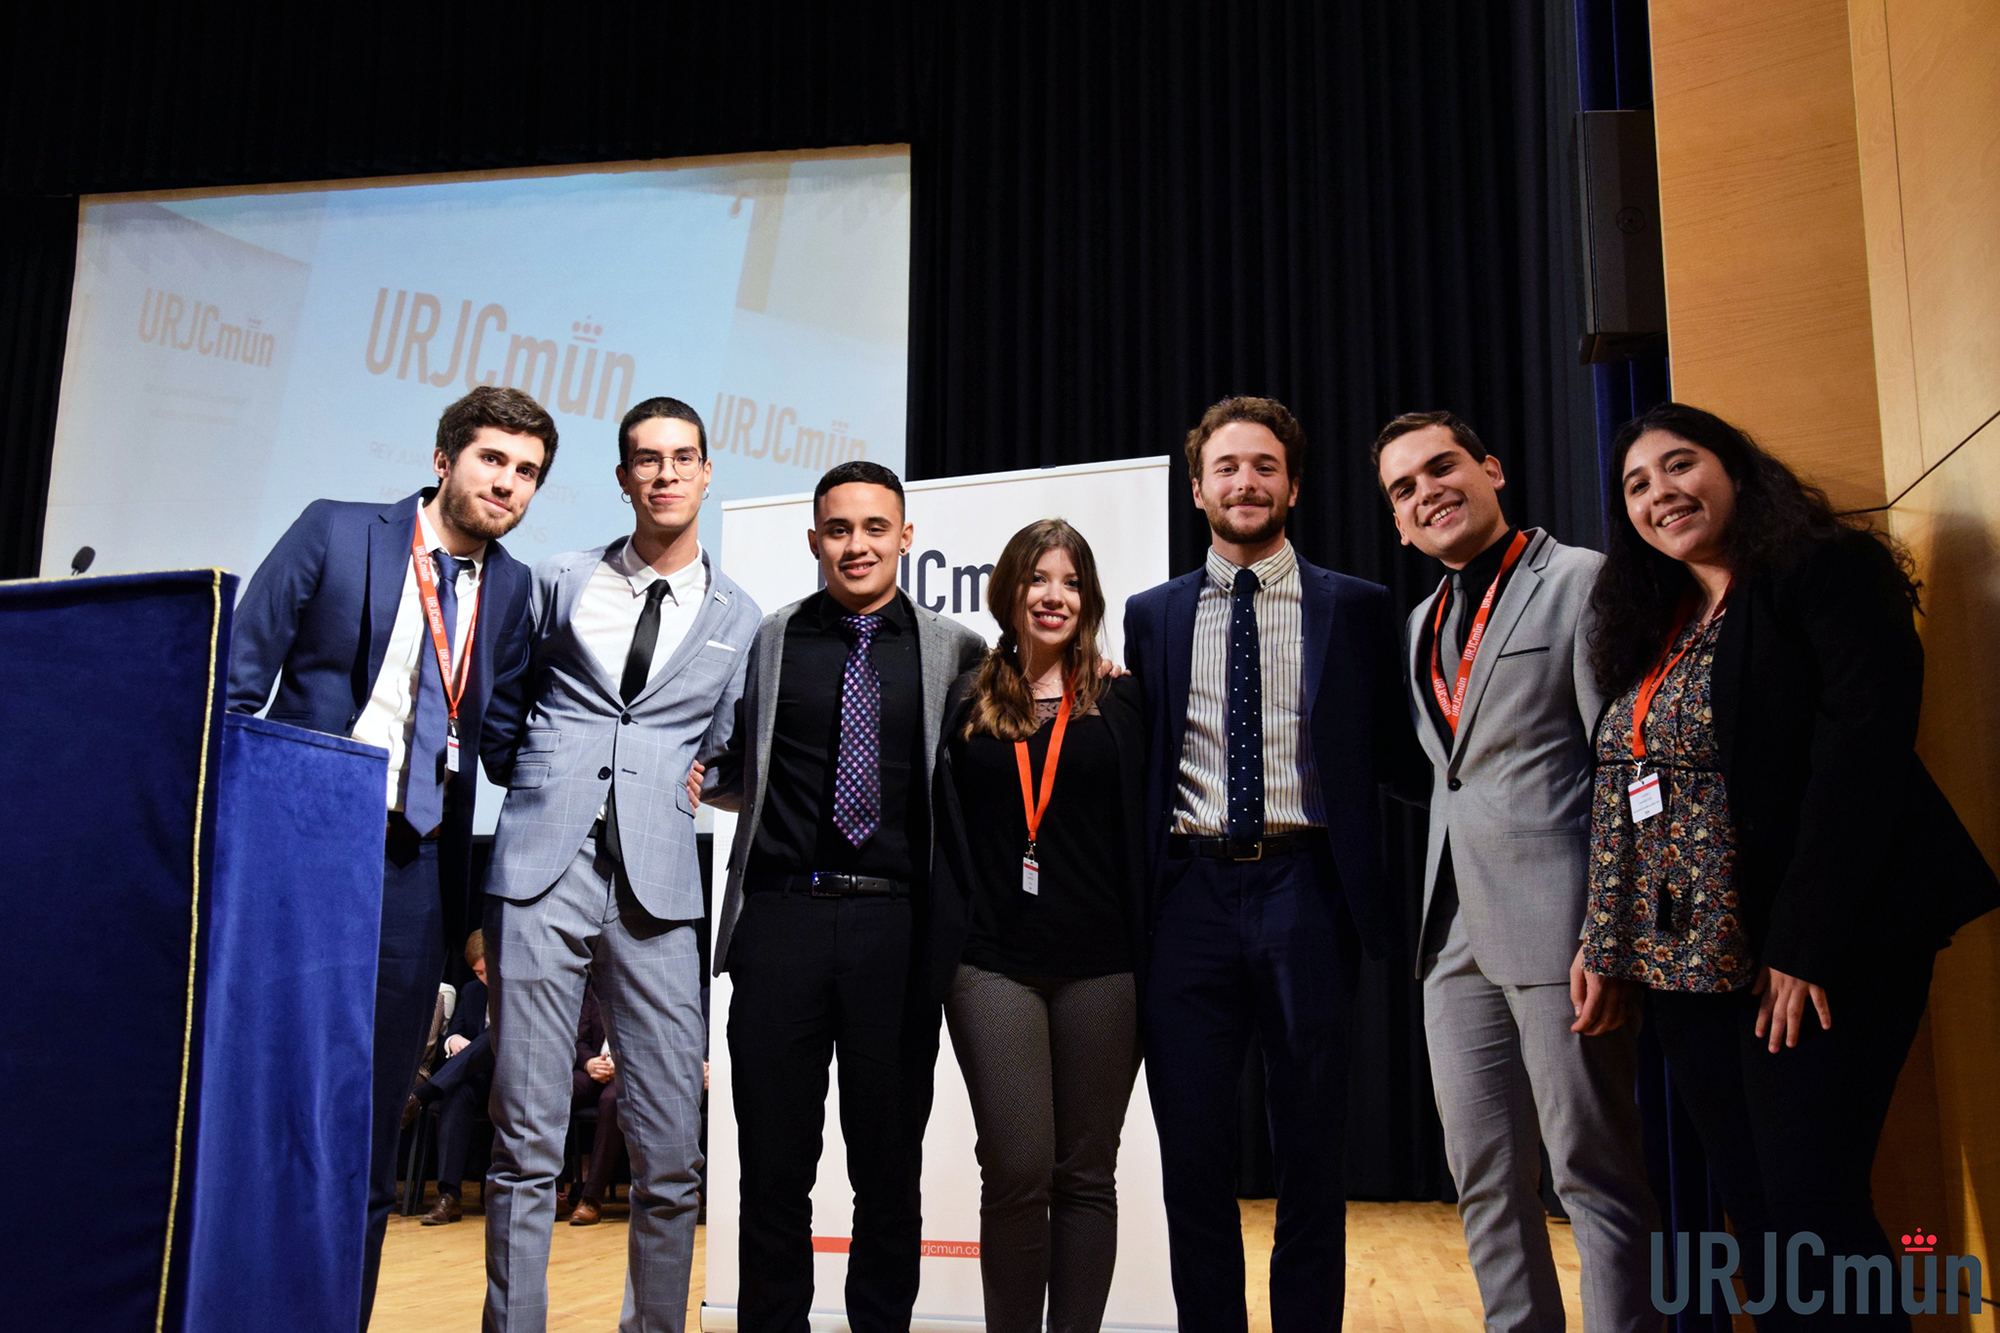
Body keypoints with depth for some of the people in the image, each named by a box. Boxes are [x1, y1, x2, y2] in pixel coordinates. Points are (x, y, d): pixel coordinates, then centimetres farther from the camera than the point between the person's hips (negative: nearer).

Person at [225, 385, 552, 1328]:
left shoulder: (511, 589, 9)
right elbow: (239, 679, 0)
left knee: (372, 1117, 8)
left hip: (415, 868, 3)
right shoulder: (334, 533, 1)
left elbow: (504, 737, 9)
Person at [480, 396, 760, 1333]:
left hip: (657, 888, 1)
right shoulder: (560, 583, 12)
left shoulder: (739, 619, 12)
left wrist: (694, 777, 2)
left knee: (671, 1154, 1)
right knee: (526, 1143, 2)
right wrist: (540, 784, 7)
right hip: (543, 869, 0)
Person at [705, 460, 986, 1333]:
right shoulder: (771, 640, 10)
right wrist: (693, 778, -5)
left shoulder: (955, 651, 7)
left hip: (898, 924, 0)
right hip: (782, 912, 1)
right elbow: (742, 778, 15)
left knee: (891, 1164, 9)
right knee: (773, 1162, 8)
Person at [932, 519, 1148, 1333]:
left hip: (1099, 964, 1)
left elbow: (1142, 837, 5)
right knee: (1017, 1174, -3)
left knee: (1085, 1175, 7)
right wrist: (945, 943, -1)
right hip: (993, 961, 0)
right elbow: (944, 833, 7)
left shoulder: (1120, 704, 7)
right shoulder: (965, 702, 8)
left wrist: (1150, 959, -1)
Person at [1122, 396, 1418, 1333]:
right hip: (1191, 893, 1)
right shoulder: (1152, 616, 12)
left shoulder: (1355, 608, 7)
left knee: (1312, 1151, 9)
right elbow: (1137, 759, 12)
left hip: (1305, 890, -1)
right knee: (1193, 1153, 8)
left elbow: (1394, 756, 6)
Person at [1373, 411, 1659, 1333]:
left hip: (1558, 927, -7)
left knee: (1595, 1176, 1)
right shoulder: (1422, 625, 19)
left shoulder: (1581, 582, -3)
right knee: (1485, 1184, 12)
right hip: (1456, 935, 7)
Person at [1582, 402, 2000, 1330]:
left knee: (1811, 1208, -7)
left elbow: (1861, 757, -16)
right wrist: (1612, 945, 6)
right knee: (1751, 1210, 10)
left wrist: (1803, 946, -20)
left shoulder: (1828, 572, -6)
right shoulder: (1650, 628, 16)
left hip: (1812, 958, -7)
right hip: (1691, 963, 7)